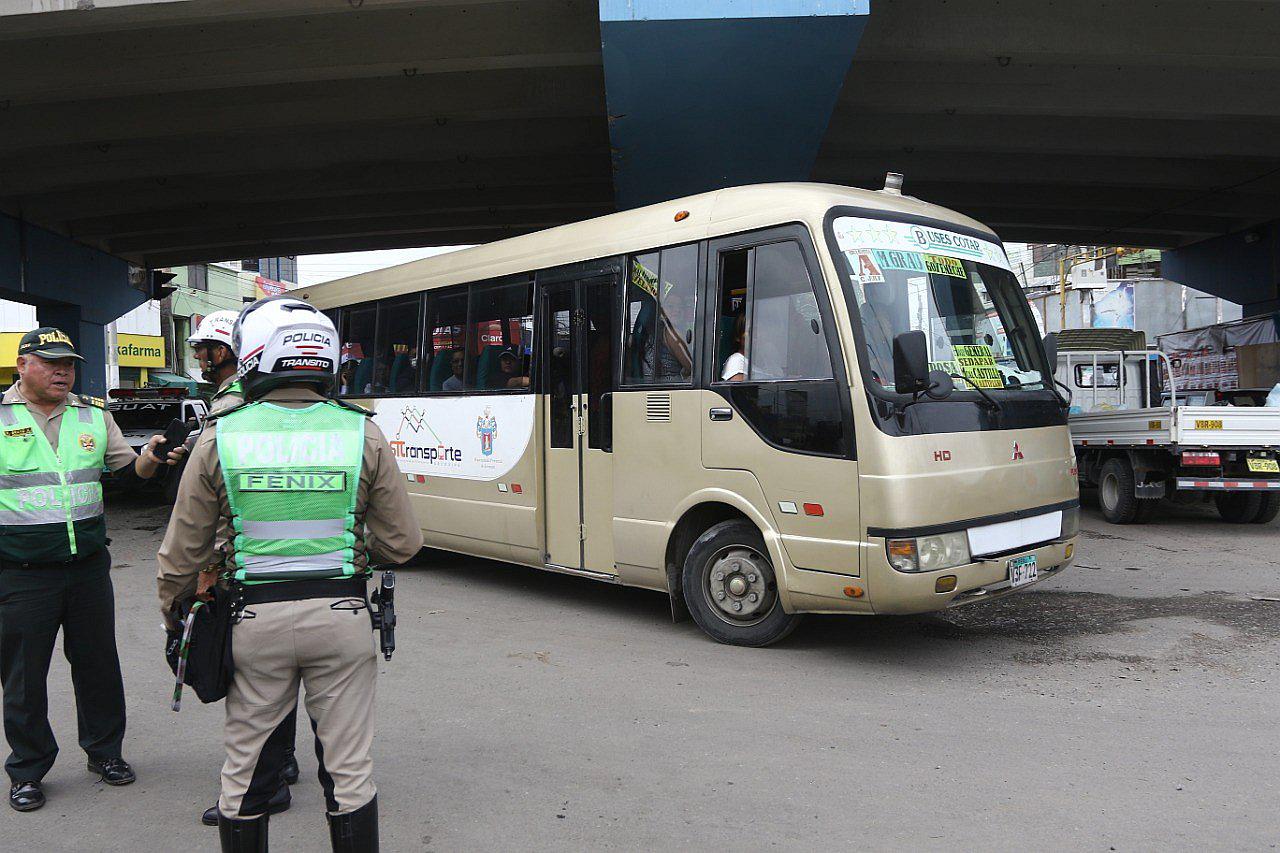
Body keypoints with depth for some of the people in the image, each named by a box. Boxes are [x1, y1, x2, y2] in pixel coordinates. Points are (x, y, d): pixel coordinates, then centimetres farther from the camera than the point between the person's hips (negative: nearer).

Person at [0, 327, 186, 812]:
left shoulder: (94, 416, 7)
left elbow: (128, 470, 9)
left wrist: (152, 458, -11)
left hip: (89, 565, 3)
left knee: (97, 663, 13)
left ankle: (104, 750, 29)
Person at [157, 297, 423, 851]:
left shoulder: (219, 438, -7)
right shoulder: (363, 435, -8)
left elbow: (183, 554, 0)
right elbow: (402, 544, -4)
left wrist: (170, 614, 19)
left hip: (255, 618, 1)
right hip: (340, 615, 0)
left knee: (245, 769, 18)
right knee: (349, 769, 13)